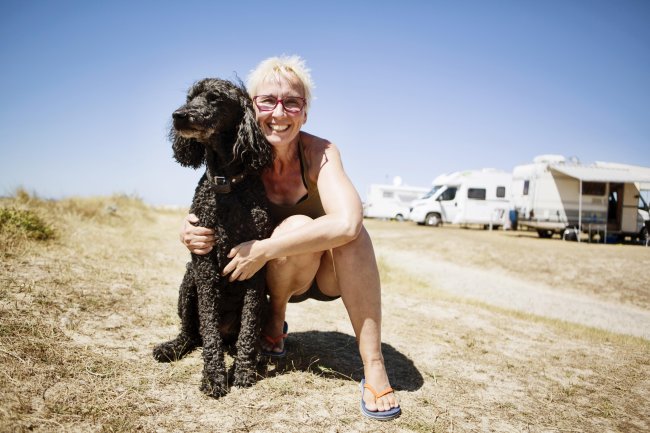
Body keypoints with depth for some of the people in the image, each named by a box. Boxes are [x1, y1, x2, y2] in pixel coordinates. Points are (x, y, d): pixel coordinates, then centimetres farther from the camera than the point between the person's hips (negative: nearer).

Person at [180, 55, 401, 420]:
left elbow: (348, 223, -39)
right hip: (279, 277, 1)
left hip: (331, 273, -1)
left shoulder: (320, 153, -22)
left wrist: (263, 250, -38)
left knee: (349, 230, -33)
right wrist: (191, 232, -26)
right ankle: (275, 322, -5)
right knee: (296, 225, -32)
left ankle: (374, 366, -27)